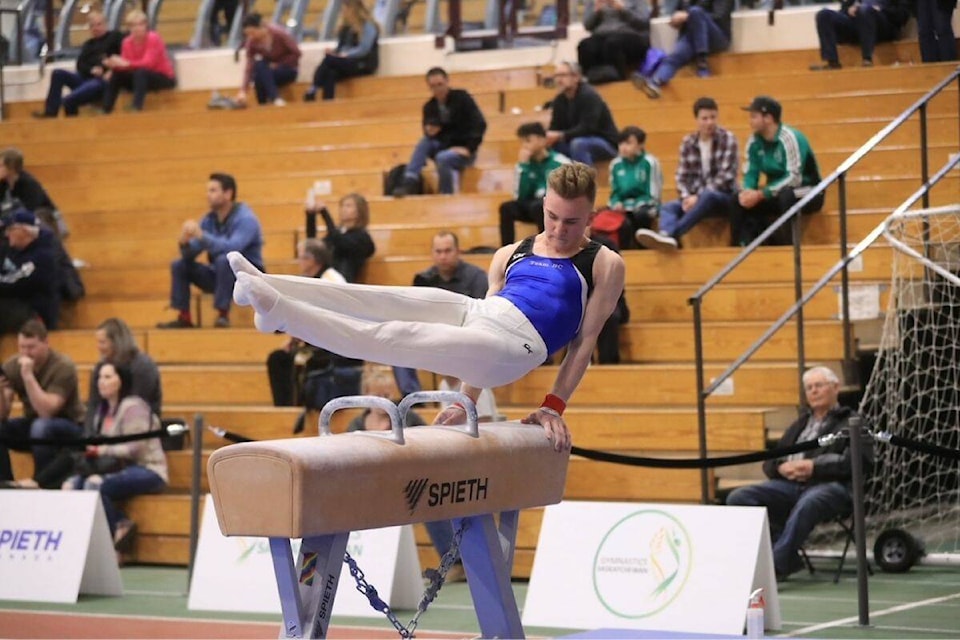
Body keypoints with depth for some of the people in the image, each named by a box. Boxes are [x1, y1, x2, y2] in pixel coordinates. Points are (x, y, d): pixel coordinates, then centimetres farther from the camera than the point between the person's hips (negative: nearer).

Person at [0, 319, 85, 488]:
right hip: (32, 427, 5)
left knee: (41, 426, -36)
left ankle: (46, 485, -23)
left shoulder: (63, 366, -21)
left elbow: (46, 412, -31)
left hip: (70, 428, -5)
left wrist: (28, 375, -36)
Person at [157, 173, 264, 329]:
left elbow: (232, 248, -34)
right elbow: (189, 255, 1)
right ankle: (184, 317, -5)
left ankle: (223, 314, -28)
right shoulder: (209, 220, 2)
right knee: (179, 265, 0)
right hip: (219, 276, 7)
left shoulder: (245, 218, -17)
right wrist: (184, 242, -22)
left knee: (224, 260, -35)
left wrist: (201, 235, -39)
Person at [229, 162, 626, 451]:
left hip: (514, 343, -6)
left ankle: (279, 312, -33)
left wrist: (554, 408, -3)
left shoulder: (604, 265, 7)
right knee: (377, 301, -16)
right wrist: (467, 400, 18)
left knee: (394, 339, -21)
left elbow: (585, 342, 3)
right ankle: (262, 288, -22)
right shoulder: (511, 255, 23)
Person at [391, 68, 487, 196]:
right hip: (444, 148, 5)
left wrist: (469, 148, -20)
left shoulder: (462, 98, -9)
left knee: (443, 158, -35)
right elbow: (429, 133, 4)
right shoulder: (429, 107, 4)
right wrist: (429, 132, -21)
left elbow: (479, 124, -14)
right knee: (424, 141, -24)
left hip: (463, 151, -5)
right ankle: (410, 182, -31)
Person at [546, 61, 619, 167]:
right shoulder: (559, 100, 2)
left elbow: (587, 129, -28)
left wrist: (560, 135, -37)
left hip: (606, 143, -7)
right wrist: (547, 136, -23)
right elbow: (555, 127, 1)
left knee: (578, 143, -36)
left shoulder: (589, 96, -19)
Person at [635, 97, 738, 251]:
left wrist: (699, 197, -19)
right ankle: (667, 237, -56)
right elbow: (682, 176, 6)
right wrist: (687, 197, -16)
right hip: (696, 198, 4)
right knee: (667, 207, -22)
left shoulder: (727, 139, -3)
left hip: (724, 197, -4)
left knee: (707, 197, -37)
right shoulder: (688, 142, 8)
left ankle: (671, 233, -54)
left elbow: (726, 175, -11)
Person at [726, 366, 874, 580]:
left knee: (807, 504, -42)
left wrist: (815, 467, -14)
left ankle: (776, 564, -45)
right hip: (790, 484, 6)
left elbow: (862, 461, -4)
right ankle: (786, 556, -25)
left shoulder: (851, 423, 14)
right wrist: (782, 467, 1)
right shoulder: (800, 424, 32)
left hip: (830, 485, -6)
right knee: (739, 498, -19)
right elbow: (769, 462, 27)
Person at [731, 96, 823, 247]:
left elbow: (794, 178, -27)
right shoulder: (754, 142, -2)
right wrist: (747, 191, -23)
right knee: (741, 199, -14)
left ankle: (787, 245, -29)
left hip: (807, 193, -6)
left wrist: (760, 194, -30)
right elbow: (750, 173, 2)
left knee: (786, 196, -39)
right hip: (777, 195, 7)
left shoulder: (789, 138, -23)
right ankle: (744, 248, -16)